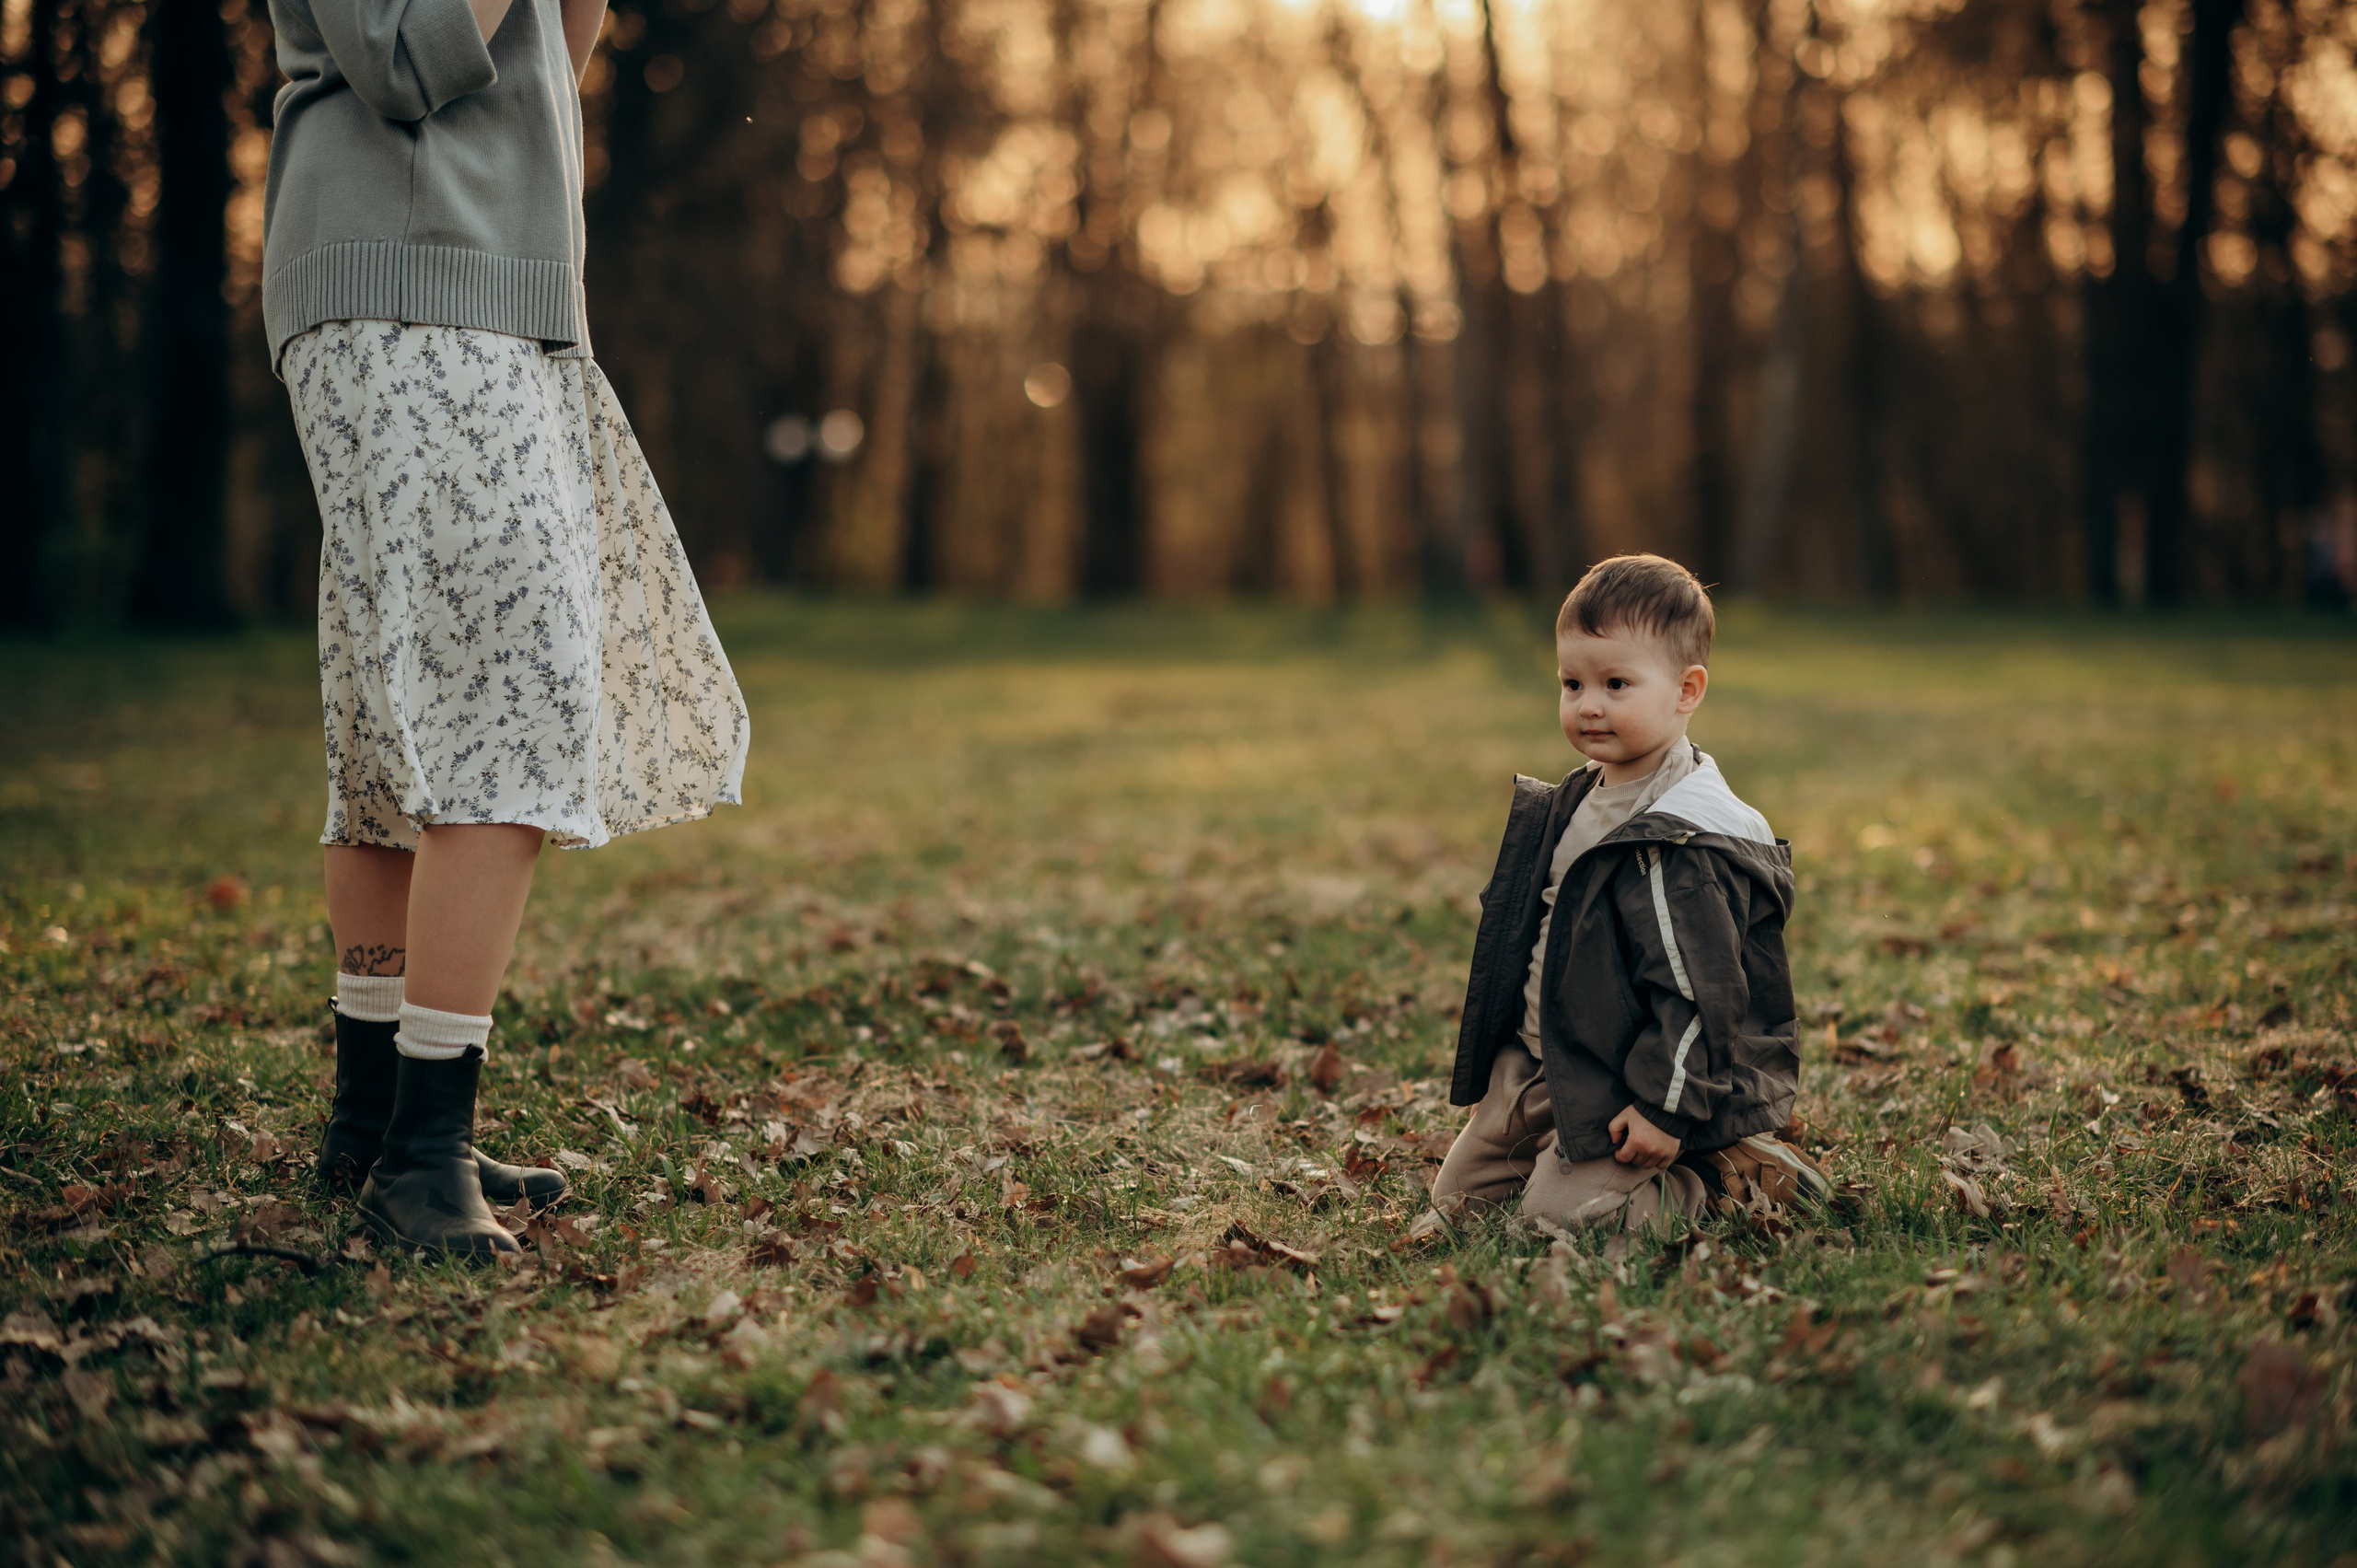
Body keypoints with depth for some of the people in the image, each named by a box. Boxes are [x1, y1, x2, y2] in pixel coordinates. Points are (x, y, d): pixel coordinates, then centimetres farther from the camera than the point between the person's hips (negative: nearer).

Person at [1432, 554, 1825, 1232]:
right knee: (1459, 1195, 13)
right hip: (1543, 1068, 10)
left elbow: (1697, 989, -24)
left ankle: (1733, 1180, 1)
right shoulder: (1576, 805, 8)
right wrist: (1491, 1069, 20)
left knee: (1565, 1209, -20)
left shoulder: (1684, 843, -22)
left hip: (1621, 1088, -10)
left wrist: (1666, 1107, -26)